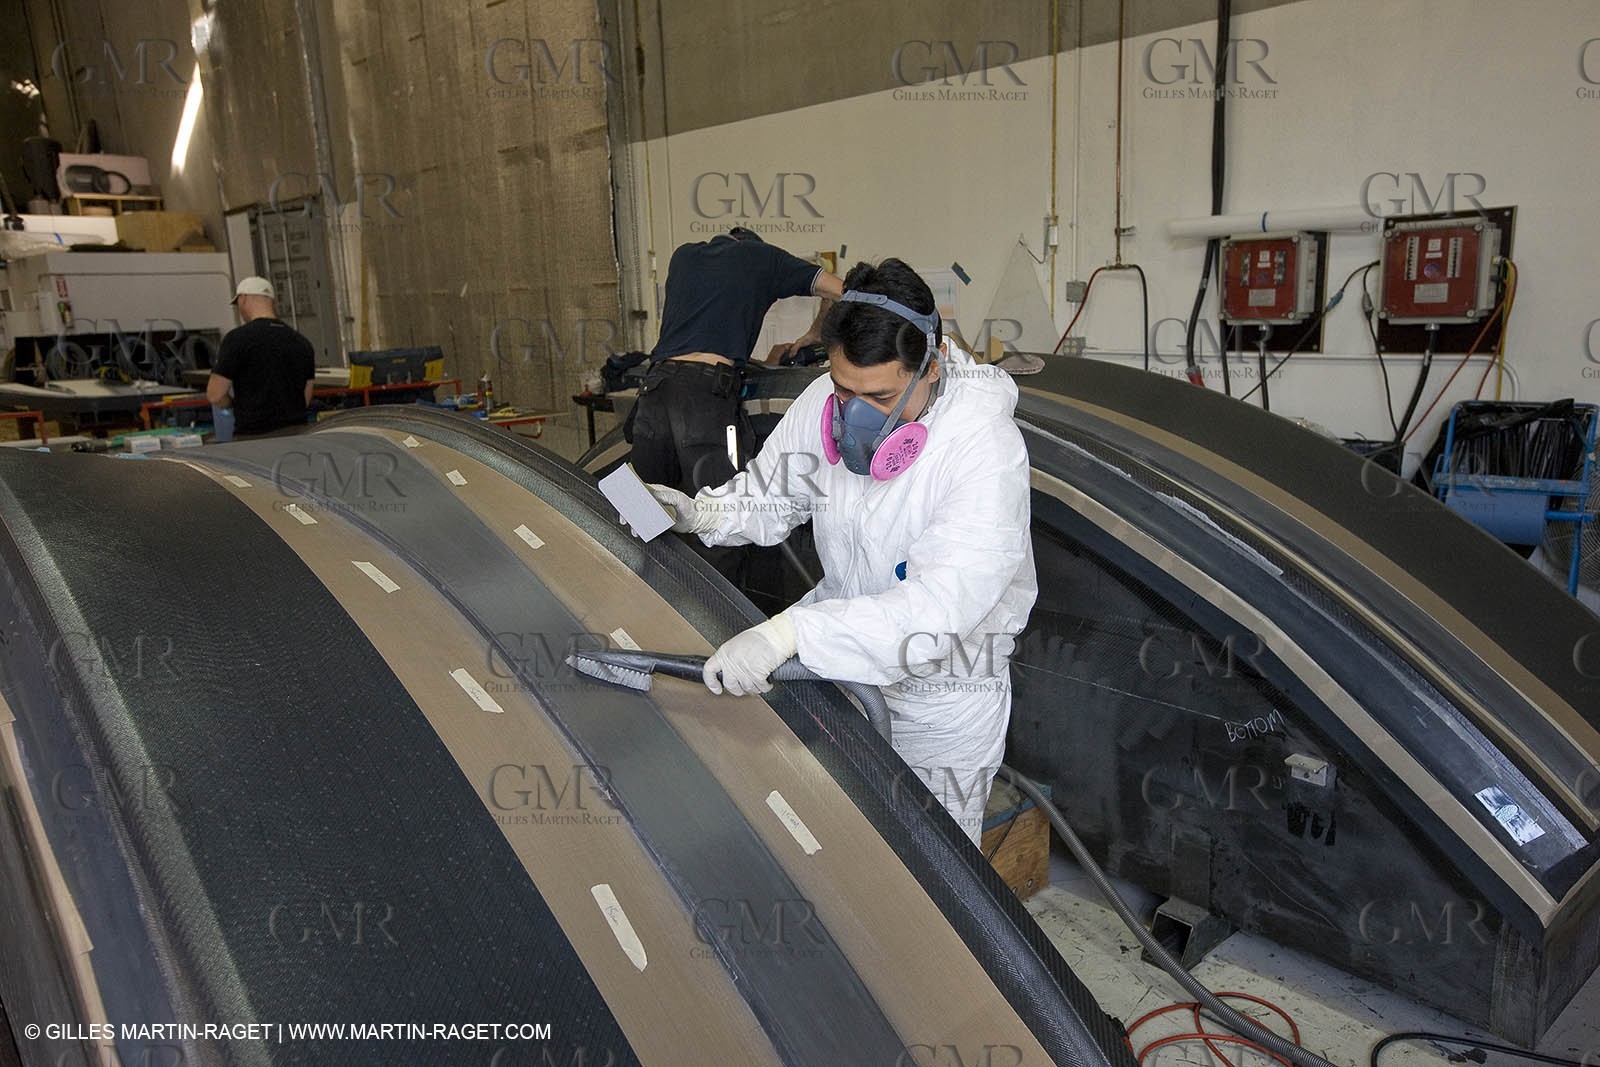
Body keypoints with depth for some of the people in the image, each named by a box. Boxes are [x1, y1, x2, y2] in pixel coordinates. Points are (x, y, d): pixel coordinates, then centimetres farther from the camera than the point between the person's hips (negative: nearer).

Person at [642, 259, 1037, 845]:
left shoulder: (987, 448, -32)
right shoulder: (826, 401, -13)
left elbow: (941, 609, -42)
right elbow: (770, 493, 4)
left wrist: (791, 632, -53)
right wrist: (702, 513, -18)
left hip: (942, 683, -4)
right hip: (845, 618, 5)